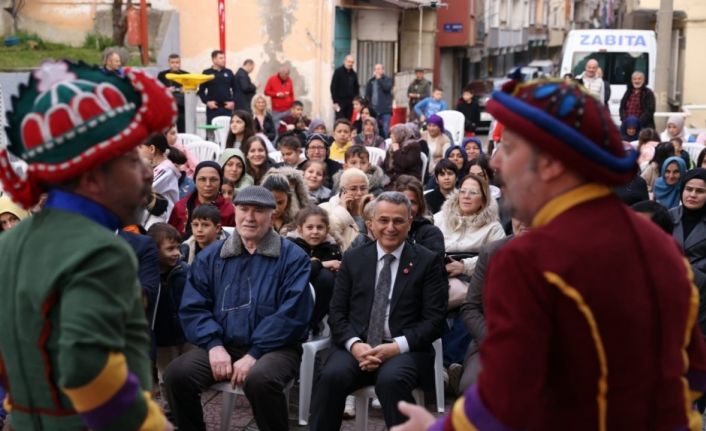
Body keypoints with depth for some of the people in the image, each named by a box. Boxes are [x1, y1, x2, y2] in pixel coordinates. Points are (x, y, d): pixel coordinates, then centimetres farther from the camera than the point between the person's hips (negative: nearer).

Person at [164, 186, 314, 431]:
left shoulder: (292, 257, -1)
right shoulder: (210, 256, 11)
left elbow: (291, 314, -10)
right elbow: (193, 308, 4)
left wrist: (255, 353, -18)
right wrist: (214, 345, -13)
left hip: (274, 348, -3)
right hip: (222, 346, 4)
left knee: (259, 379, -36)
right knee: (177, 374, -22)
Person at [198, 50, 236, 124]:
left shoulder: (229, 72, 8)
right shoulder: (207, 73, 3)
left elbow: (235, 89, 12)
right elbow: (201, 90, 4)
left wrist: (233, 101, -1)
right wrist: (206, 101, -8)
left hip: (227, 108, 2)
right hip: (212, 108, -2)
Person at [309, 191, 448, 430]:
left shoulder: (428, 261, 6)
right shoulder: (353, 258, 13)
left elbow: (434, 319, 0)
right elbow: (336, 311, 9)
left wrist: (396, 347, -15)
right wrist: (354, 344, -12)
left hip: (405, 350, -2)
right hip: (357, 347, 2)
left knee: (391, 380, -35)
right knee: (331, 376, -30)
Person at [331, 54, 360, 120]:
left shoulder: (354, 74, 12)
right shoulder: (338, 71, -2)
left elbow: (356, 88, 17)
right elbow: (333, 87, -6)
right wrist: (335, 102, -12)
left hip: (351, 102, 5)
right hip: (340, 102, -5)